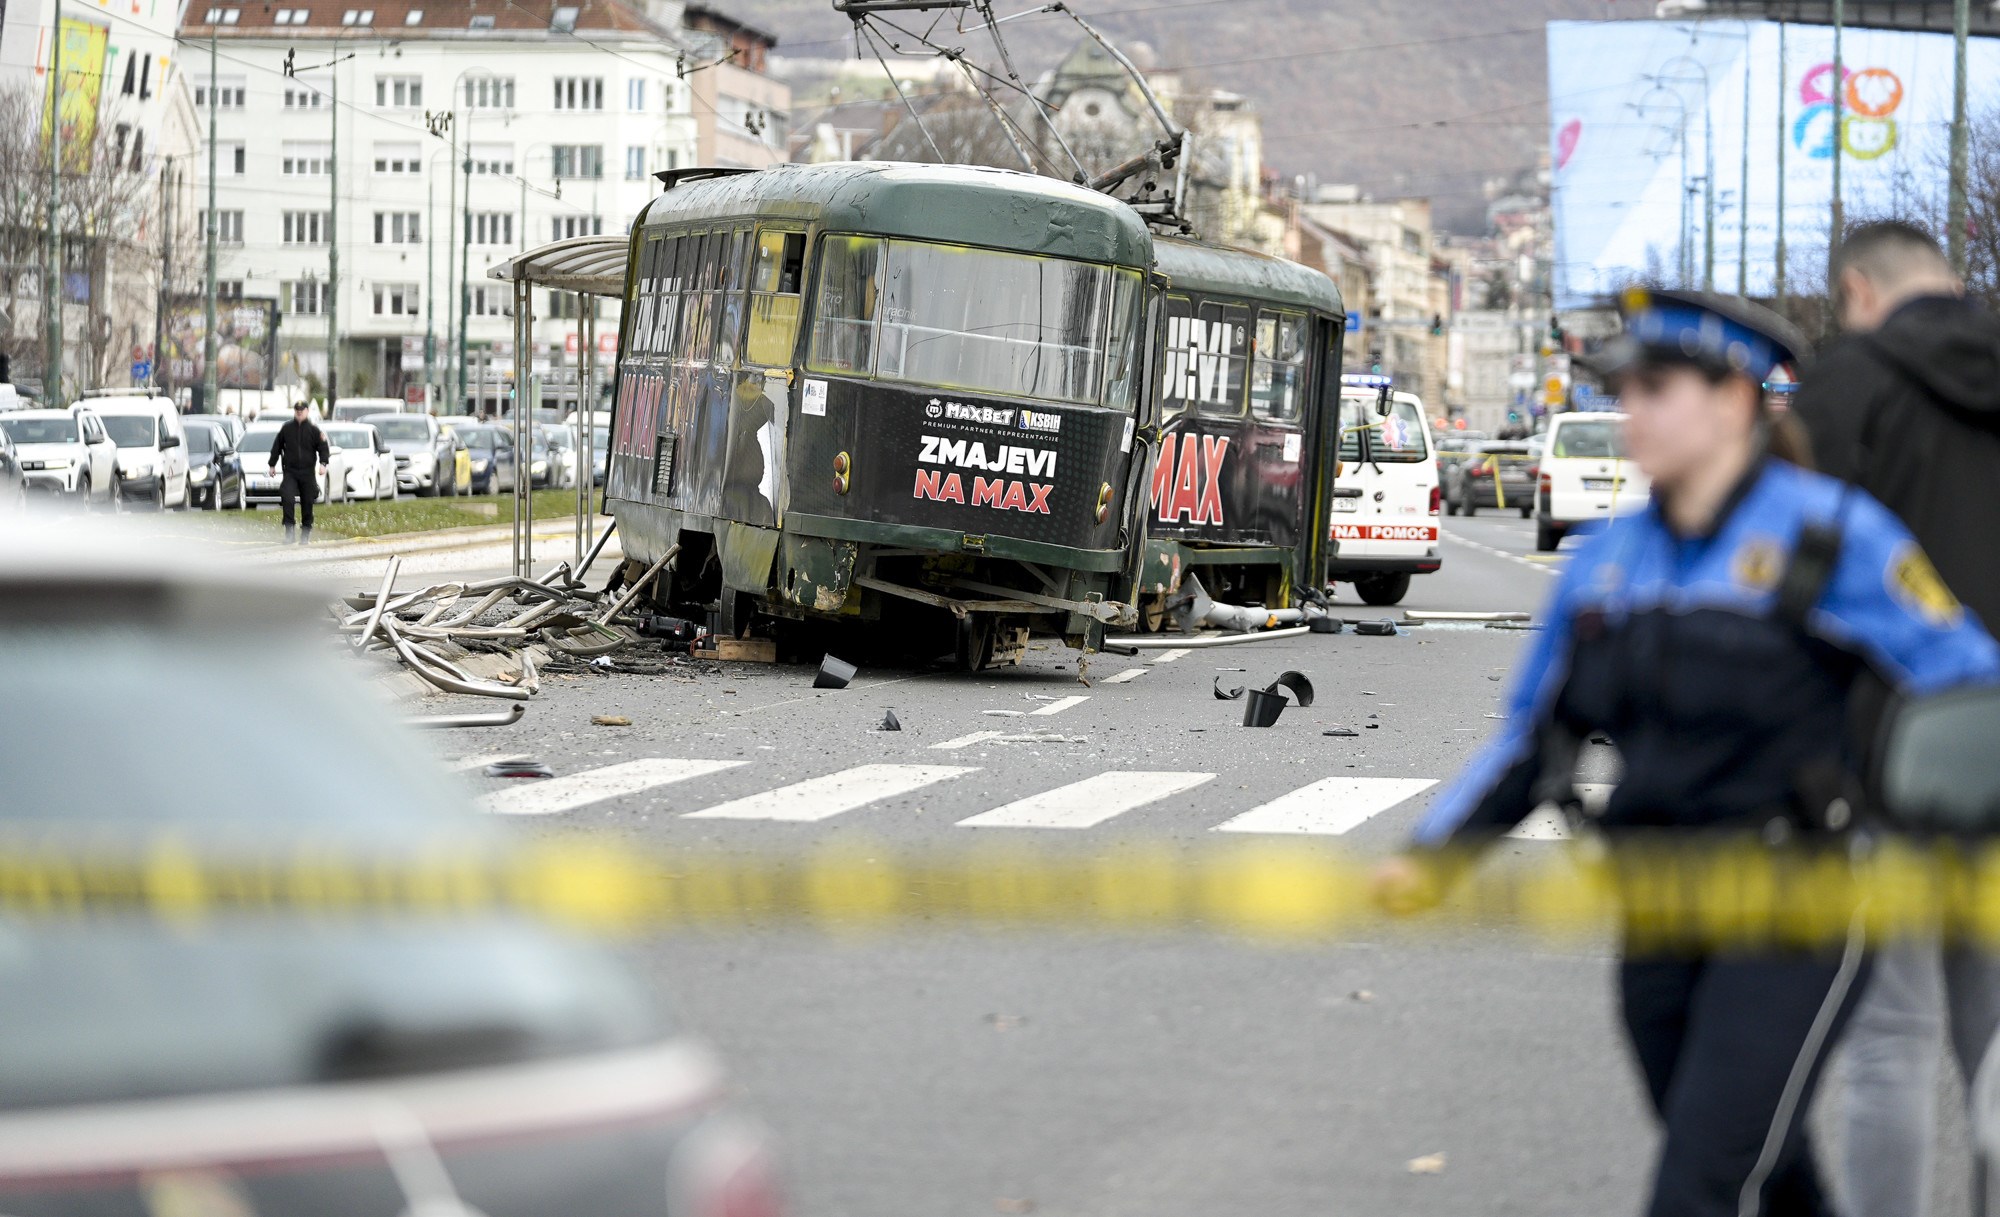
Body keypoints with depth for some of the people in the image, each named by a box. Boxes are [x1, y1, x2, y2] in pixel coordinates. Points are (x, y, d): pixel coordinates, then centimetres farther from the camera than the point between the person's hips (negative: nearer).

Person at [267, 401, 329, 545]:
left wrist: (323, 463, -12)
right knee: (287, 498, -19)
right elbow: (277, 447, 15)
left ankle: (305, 535, 16)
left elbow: (322, 447, 3)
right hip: (290, 472, 0)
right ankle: (289, 532, -15)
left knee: (307, 503, 5)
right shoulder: (286, 428, 7)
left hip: (308, 472, 0)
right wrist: (272, 465, 14)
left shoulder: (313, 429, 2)